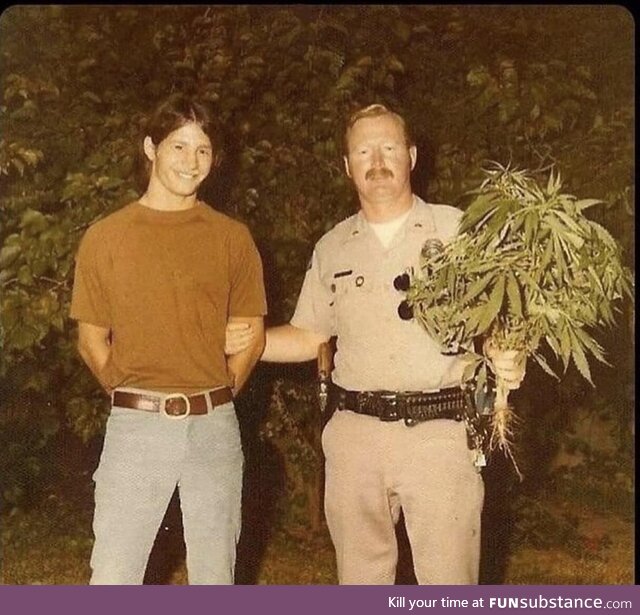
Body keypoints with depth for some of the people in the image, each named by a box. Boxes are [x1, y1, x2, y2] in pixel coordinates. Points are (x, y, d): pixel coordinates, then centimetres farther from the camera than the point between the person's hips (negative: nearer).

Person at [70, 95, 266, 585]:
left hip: (215, 428, 1)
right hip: (135, 428, -1)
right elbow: (92, 340, 8)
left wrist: (214, 398, 6)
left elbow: (250, 337, 9)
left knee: (215, 579, 12)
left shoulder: (233, 238, 4)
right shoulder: (105, 238, 3)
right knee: (112, 579, 0)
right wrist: (135, 398, 5)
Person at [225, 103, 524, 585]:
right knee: (360, 576, 14)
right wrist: (245, 342, 2)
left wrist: (507, 358, -19)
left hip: (439, 432, -3)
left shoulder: (457, 229, 2)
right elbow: (308, 338, 17)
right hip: (355, 434, 4)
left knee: (448, 578, -2)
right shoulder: (333, 248, 13)